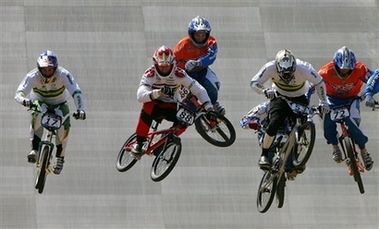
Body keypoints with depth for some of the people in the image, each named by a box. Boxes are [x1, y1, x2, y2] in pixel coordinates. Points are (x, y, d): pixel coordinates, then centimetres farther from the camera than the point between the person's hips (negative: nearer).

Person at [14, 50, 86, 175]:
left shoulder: (63, 75, -29)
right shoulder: (33, 76, -28)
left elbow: (76, 92, -35)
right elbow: (19, 93, -36)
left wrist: (80, 109, -52)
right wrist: (24, 100, -61)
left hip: (59, 104, 0)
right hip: (40, 102, 0)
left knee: (64, 124, -28)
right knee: (38, 113, -36)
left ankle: (60, 157, -10)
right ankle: (35, 149, -30)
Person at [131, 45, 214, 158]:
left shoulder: (179, 74, -15)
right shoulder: (150, 74, -20)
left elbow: (199, 90, -14)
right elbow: (140, 96, -35)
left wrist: (208, 106, -29)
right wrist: (158, 93, -51)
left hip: (170, 107, 2)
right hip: (154, 104, -2)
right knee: (147, 108, -38)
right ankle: (139, 143, -25)